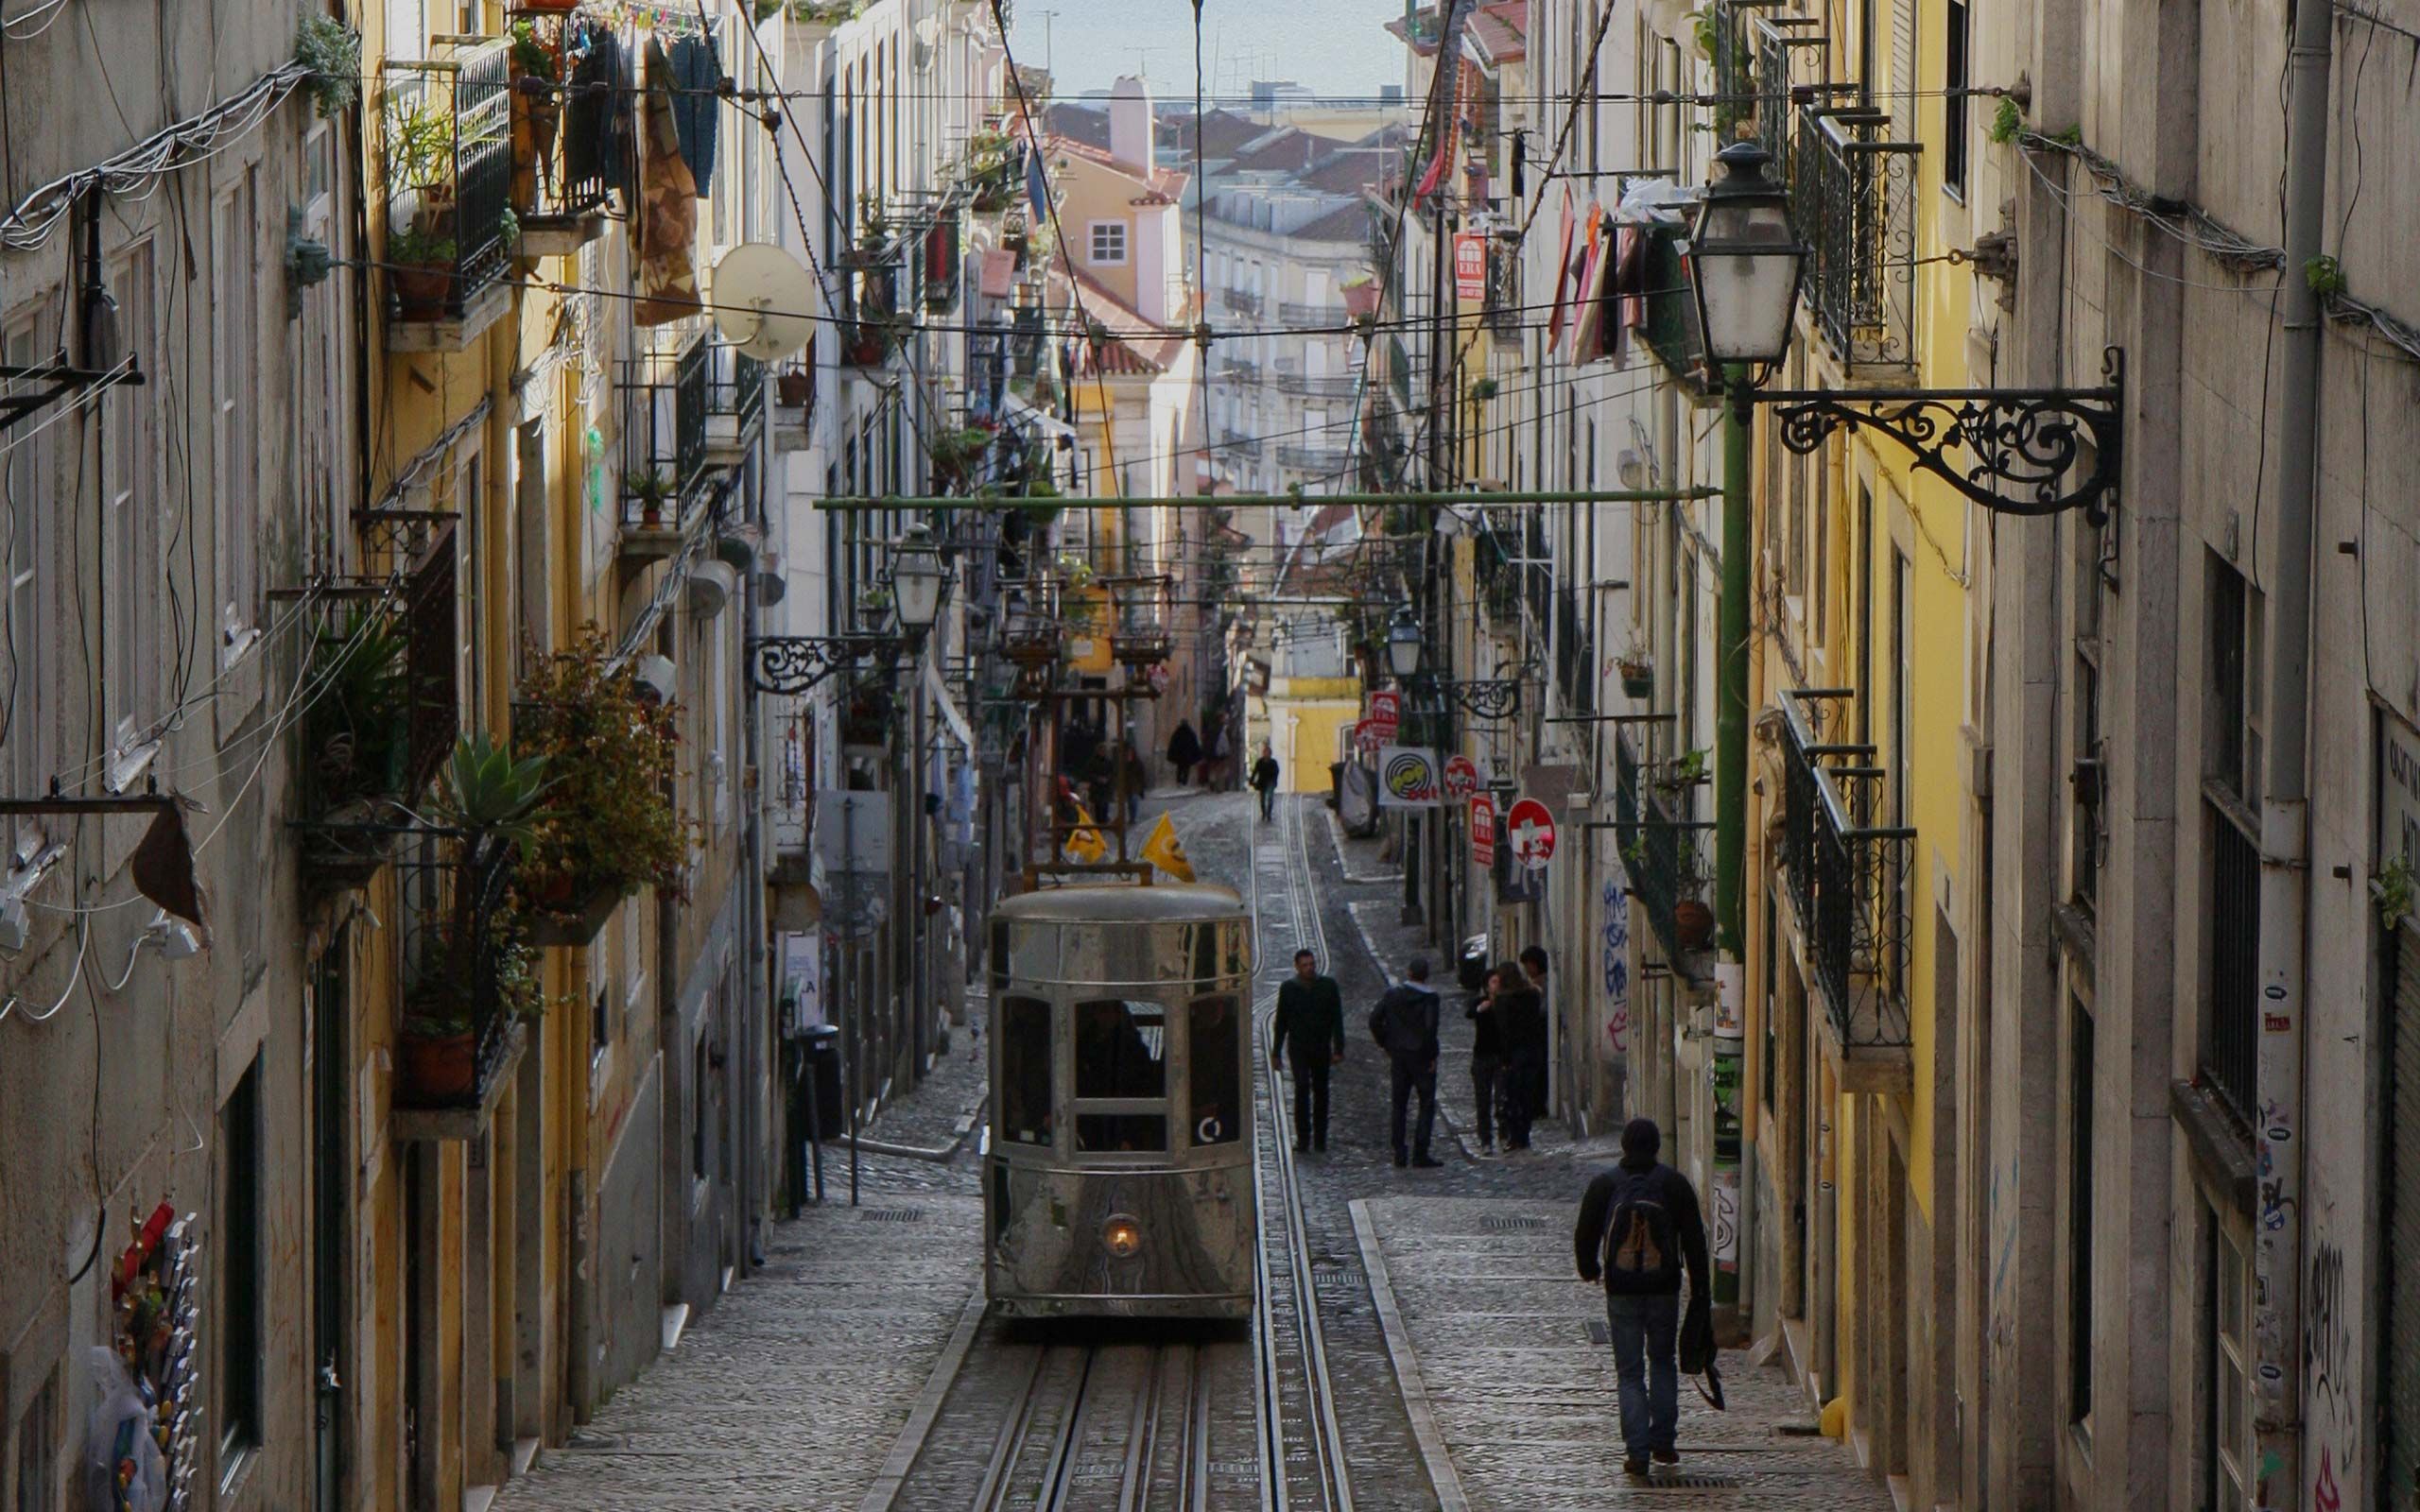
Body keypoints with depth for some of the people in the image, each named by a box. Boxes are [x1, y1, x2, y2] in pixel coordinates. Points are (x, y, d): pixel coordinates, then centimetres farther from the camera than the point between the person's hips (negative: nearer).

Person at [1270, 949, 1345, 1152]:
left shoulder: (1328, 986, 0)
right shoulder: (1288, 988, 1)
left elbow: (1337, 1020, 1)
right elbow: (1281, 1023, 7)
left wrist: (1338, 1049, -6)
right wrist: (1276, 1052, 6)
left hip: (1321, 1048, 1)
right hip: (1299, 1048, -1)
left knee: (1321, 1092, 7)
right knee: (1302, 1087, -16)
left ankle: (1320, 1139, 15)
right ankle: (1303, 1138, -14)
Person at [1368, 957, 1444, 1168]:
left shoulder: (1392, 994, 2)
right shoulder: (1429, 997, -11)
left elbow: (1375, 1020, 1)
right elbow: (1430, 1026, -20)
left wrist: (1386, 1045, 8)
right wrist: (1431, 1055, -10)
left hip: (1398, 1054, 4)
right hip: (1421, 1055, -4)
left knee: (1398, 1105, 11)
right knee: (1427, 1104, 2)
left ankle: (1399, 1153, 8)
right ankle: (1420, 1154, -6)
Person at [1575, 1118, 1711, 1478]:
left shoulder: (1604, 1185, -1)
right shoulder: (1674, 1184, -1)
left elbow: (1584, 1234, 5)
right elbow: (1694, 1239, -1)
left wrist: (1589, 1269, 25)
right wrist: (1700, 1289, 5)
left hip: (1621, 1291, 0)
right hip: (1664, 1289, 0)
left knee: (1629, 1371, 4)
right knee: (1663, 1361, 18)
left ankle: (1637, 1450, -5)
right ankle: (1663, 1441, 14)